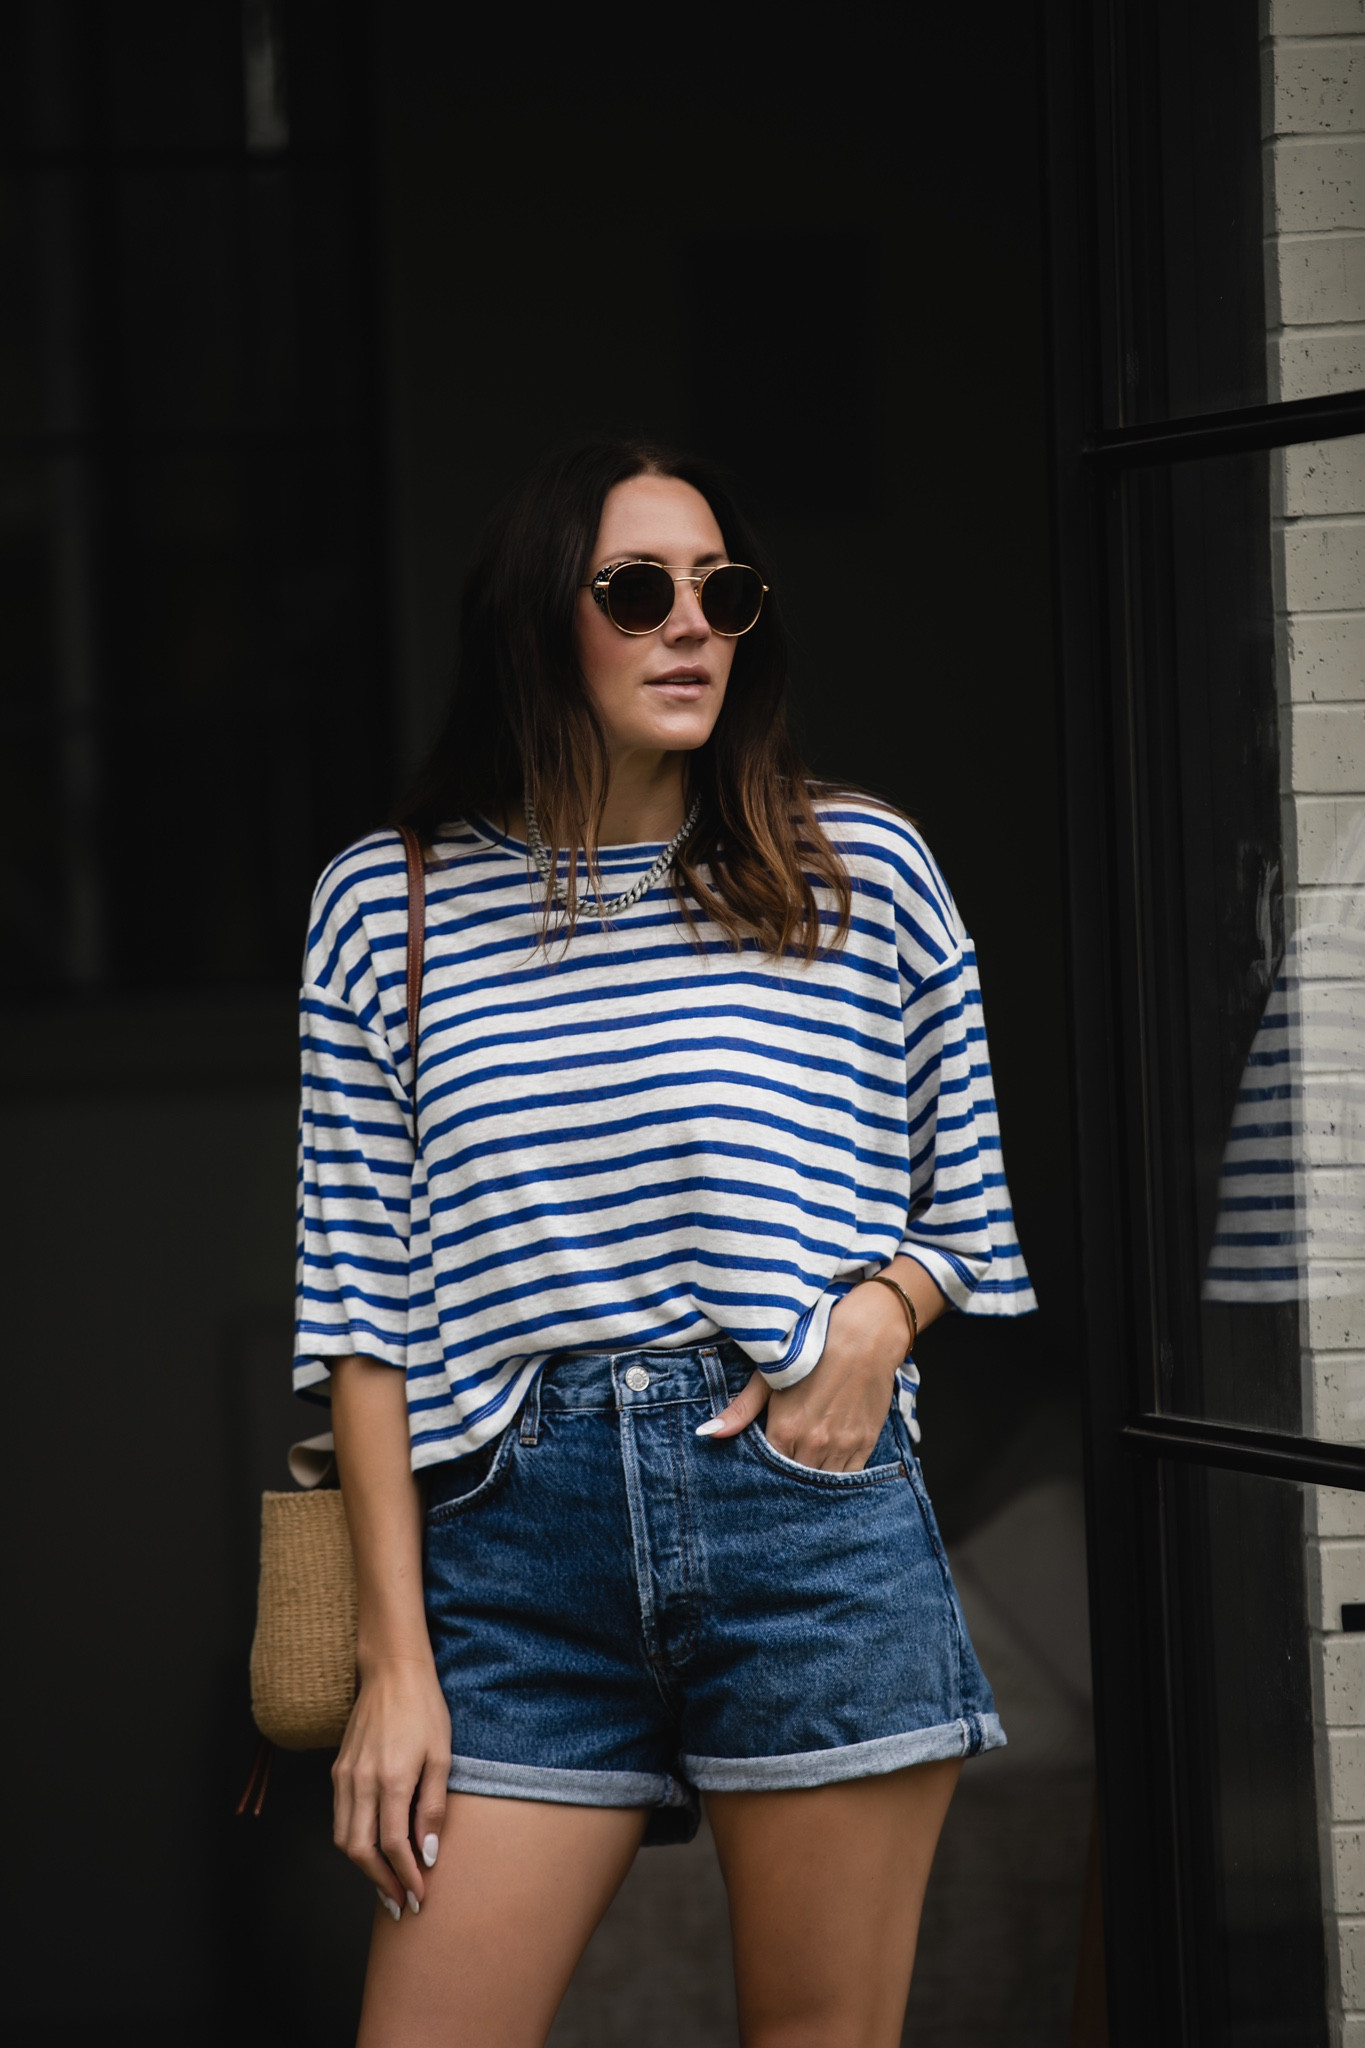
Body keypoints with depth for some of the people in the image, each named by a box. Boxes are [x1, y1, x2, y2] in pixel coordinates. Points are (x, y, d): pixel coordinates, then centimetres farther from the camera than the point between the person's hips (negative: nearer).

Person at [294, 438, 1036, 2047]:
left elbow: (969, 1208, 16)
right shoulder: (385, 906, 6)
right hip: (520, 1539, 0)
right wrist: (395, 1654, 0)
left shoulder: (860, 872, 7)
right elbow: (362, 1309, 5)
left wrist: (883, 1310, -7)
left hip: (810, 1510, 0)